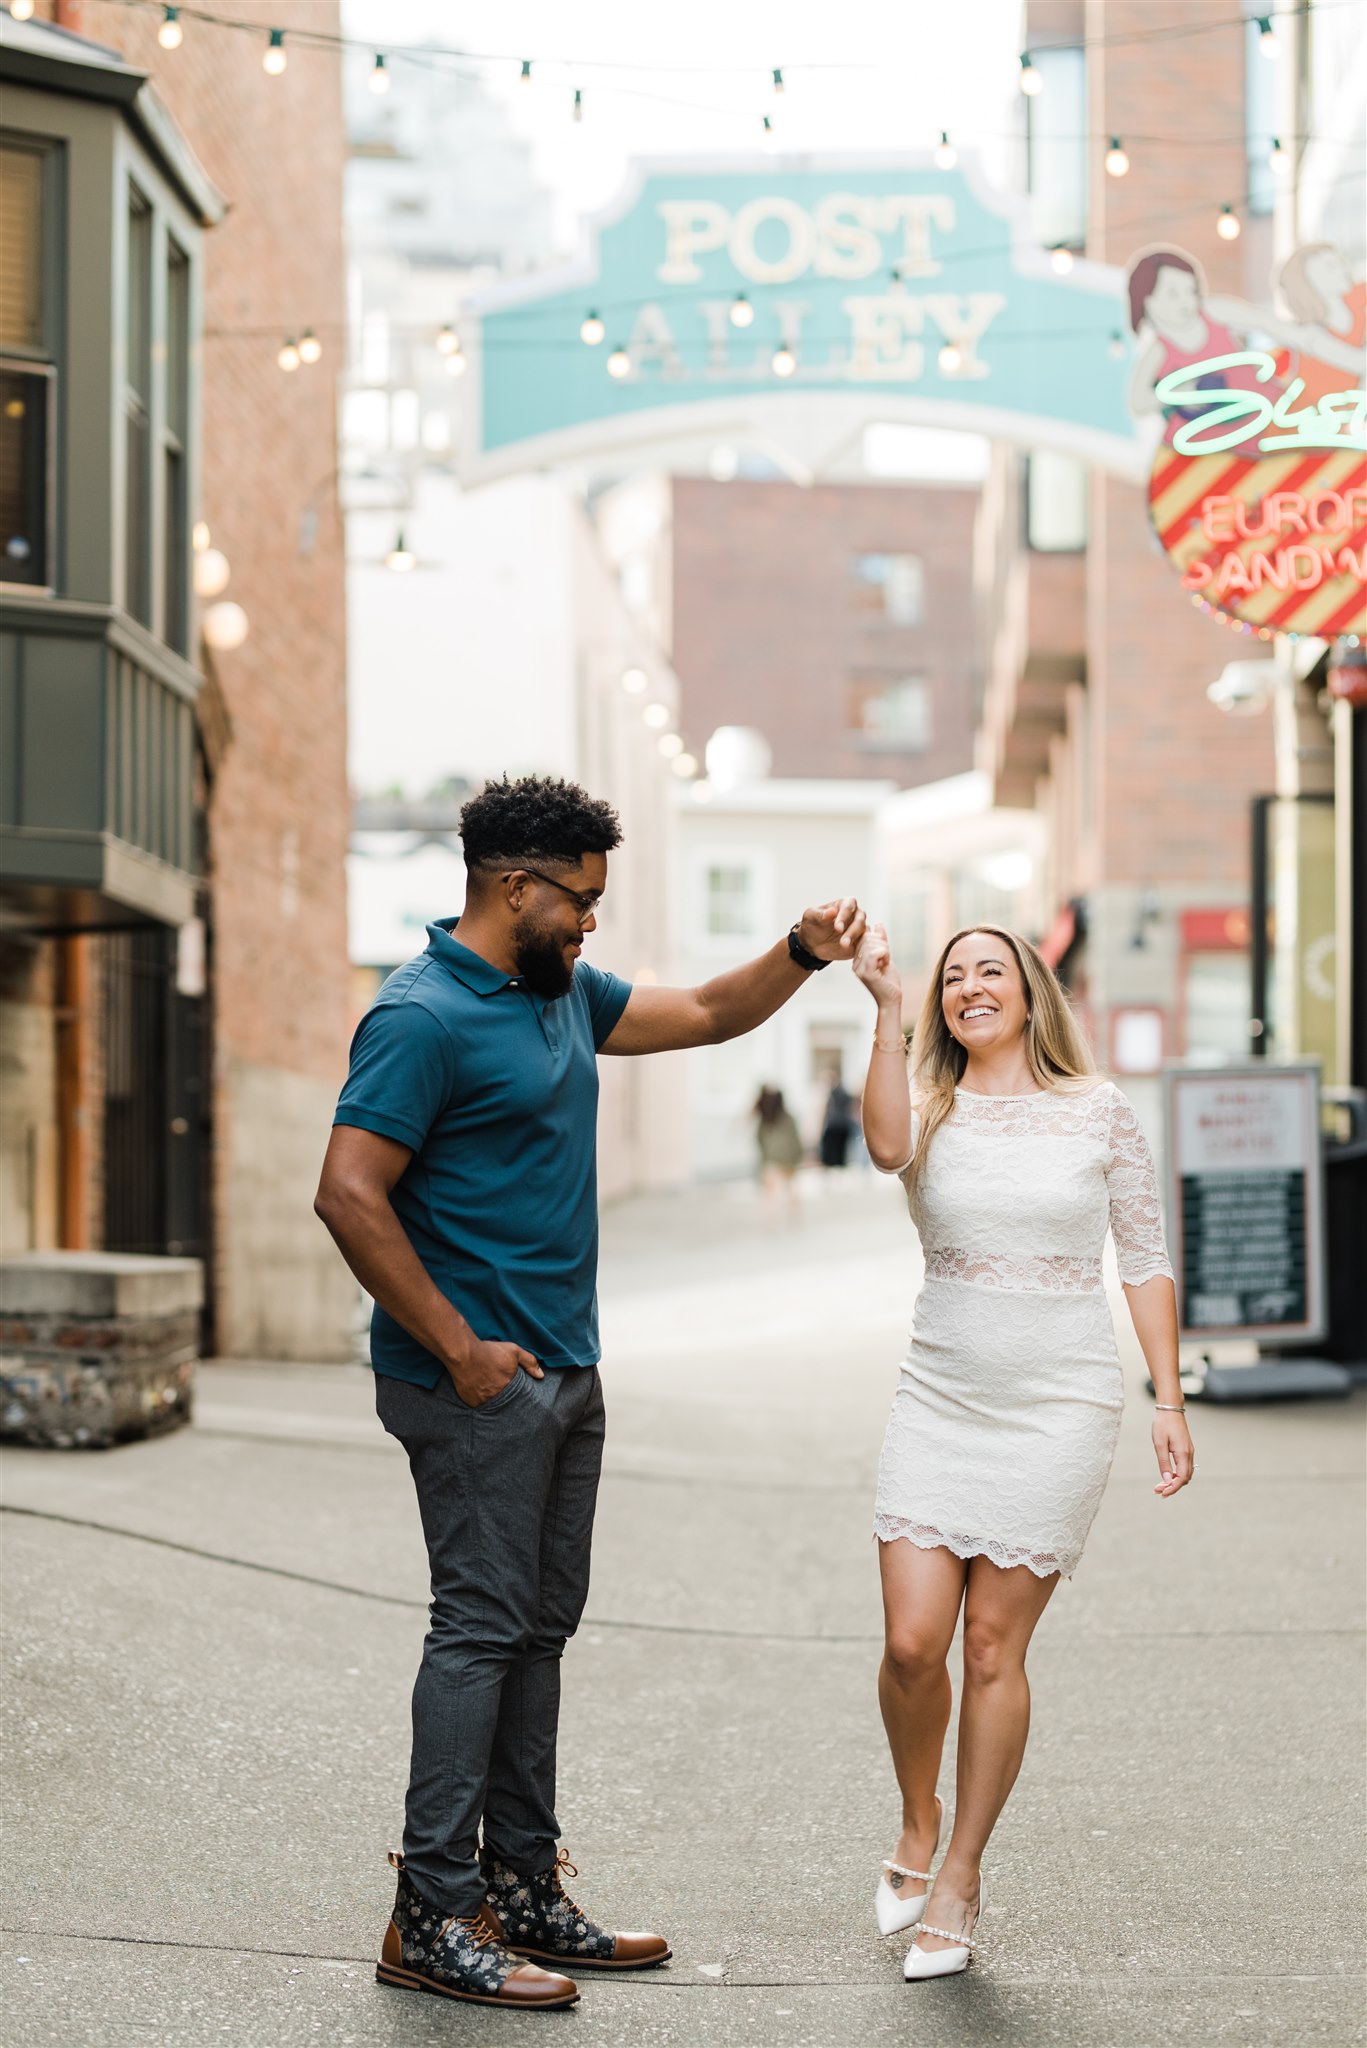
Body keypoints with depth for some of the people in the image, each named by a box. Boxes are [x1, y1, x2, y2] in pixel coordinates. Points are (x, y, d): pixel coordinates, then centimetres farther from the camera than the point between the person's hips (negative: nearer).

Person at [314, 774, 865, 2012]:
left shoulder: (563, 994, 14)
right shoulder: (423, 1018, -15)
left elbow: (706, 1015, 27)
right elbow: (350, 1197, -21)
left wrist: (805, 955, 9)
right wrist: (458, 1349, -19)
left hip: (565, 1371, 9)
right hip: (480, 1384, -9)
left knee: (540, 1626, 12)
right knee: (482, 1625, -8)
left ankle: (524, 1889, 20)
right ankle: (433, 1920, -2)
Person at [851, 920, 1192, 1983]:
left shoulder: (1098, 1111, 2)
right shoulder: (930, 1113, 4)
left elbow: (1145, 1259, 7)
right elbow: (886, 1146, -22)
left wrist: (1170, 1399, 2)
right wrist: (888, 1010, -28)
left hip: (1059, 1410, -1)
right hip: (940, 1402, 2)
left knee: (994, 1646, -1)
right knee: (911, 1641, -6)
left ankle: (959, 1878, 14)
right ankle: (918, 1825, 23)